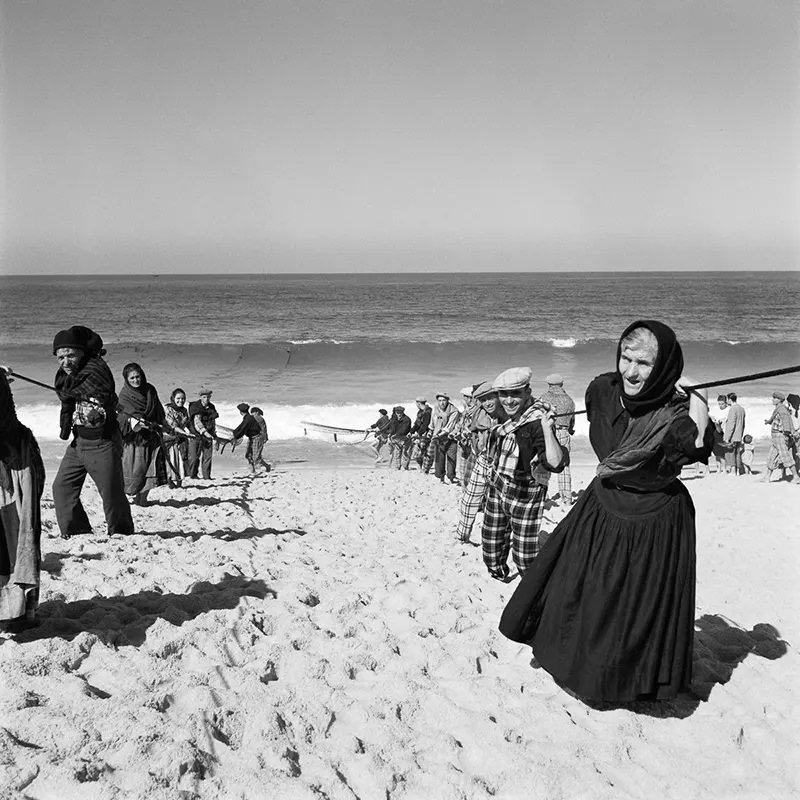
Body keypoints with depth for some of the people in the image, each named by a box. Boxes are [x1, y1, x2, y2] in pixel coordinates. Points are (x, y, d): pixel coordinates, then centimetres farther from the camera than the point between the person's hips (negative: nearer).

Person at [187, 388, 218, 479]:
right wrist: (205, 433, -28)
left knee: (208, 456, 1)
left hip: (208, 435, 5)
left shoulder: (212, 407, 10)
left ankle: (206, 476, 8)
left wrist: (213, 433, 19)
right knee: (194, 457, -4)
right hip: (196, 435, -5)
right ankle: (192, 475, 10)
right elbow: (197, 422, -20)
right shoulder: (195, 406, -9)